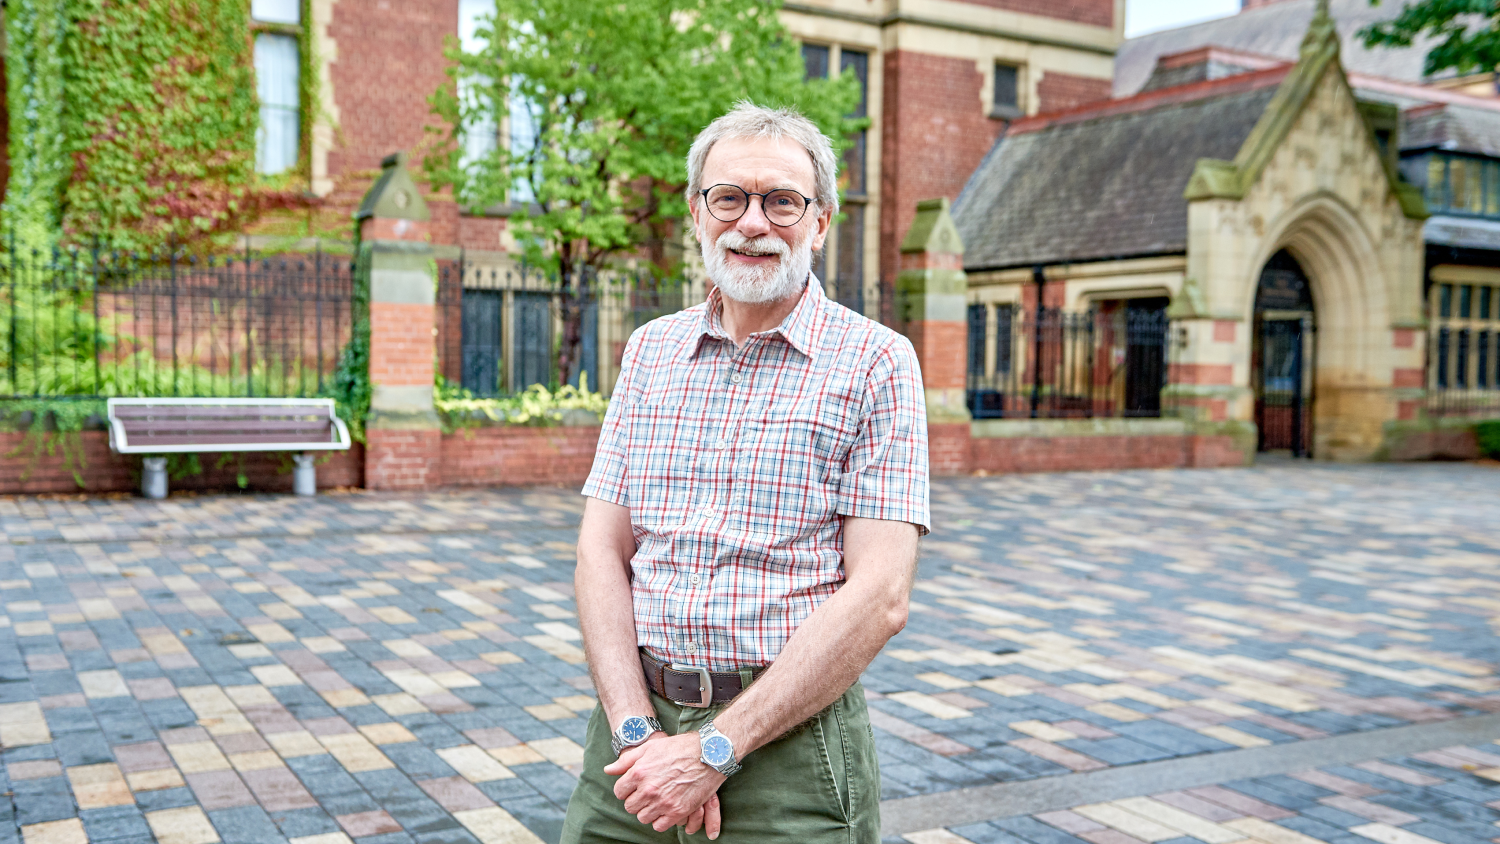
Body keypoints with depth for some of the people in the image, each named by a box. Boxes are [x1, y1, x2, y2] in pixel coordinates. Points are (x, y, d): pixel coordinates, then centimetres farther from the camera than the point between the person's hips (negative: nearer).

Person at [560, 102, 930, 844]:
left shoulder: (875, 361, -6)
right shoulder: (651, 350, 8)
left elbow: (879, 597, -13)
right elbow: (602, 552, 3)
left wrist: (716, 750, -16)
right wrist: (637, 728, -11)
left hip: (789, 743, -3)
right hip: (636, 721, 4)